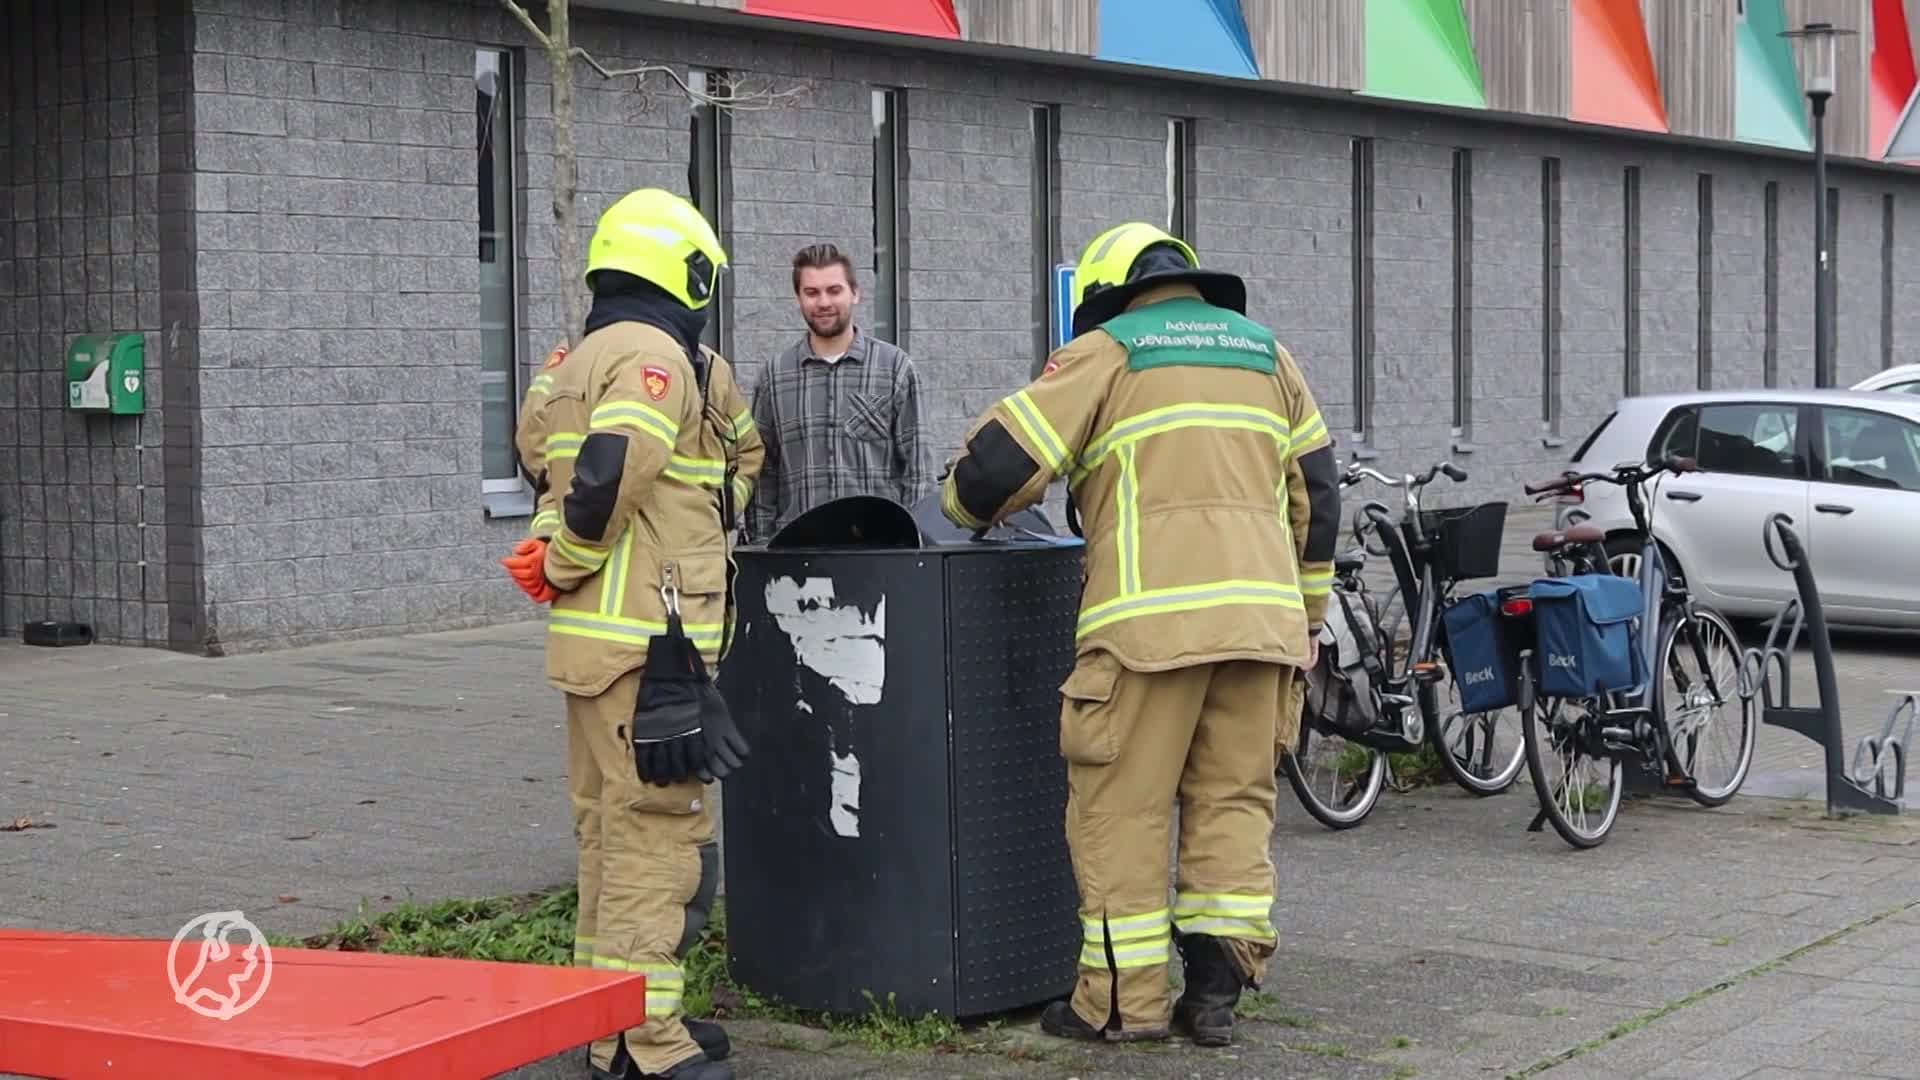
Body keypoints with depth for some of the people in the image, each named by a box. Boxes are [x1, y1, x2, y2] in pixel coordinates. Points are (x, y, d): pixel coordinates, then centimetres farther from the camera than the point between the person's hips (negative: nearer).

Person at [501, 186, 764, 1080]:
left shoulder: (575, 362, 17)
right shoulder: (655, 356, -13)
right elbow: (607, 477, -24)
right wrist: (567, 567, -11)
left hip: (595, 639, 10)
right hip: (646, 640, -10)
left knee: (609, 830, 16)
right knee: (657, 835, -6)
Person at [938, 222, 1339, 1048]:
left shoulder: (1105, 351, 7)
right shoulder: (1264, 352, 23)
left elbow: (1000, 464, 1)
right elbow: (1316, 497, 22)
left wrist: (965, 503, 22)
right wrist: (1305, 613, 28)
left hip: (1154, 615, -5)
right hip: (1259, 610, 5)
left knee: (1123, 808, 1)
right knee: (1234, 800, 10)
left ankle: (1124, 998, 2)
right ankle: (1216, 989, 6)